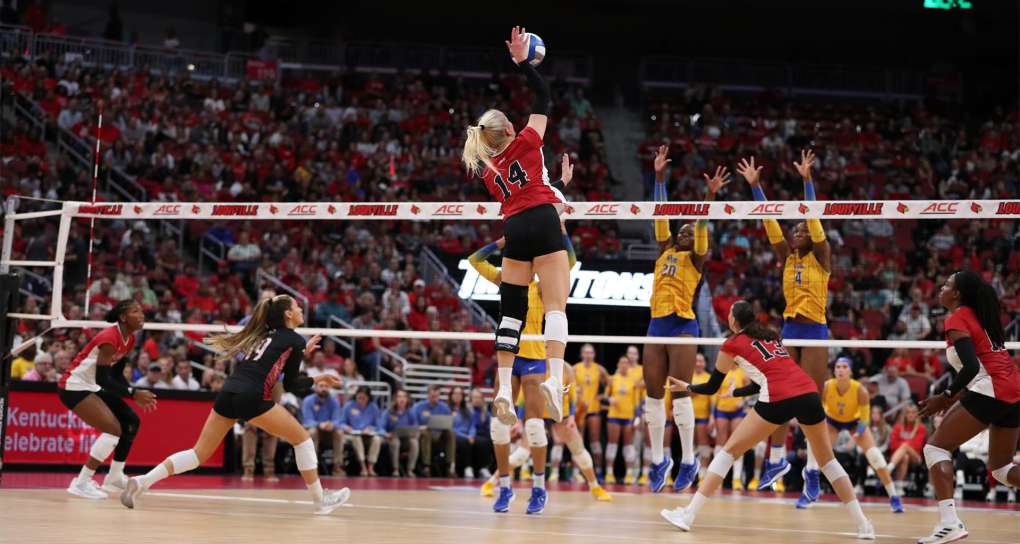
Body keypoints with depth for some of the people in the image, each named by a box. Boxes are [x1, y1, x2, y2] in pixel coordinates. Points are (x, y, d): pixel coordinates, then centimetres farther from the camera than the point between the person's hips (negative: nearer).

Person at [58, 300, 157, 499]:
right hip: (74, 387, -10)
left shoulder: (129, 340, 5)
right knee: (114, 429, -20)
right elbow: (102, 379, -29)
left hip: (92, 386, 10)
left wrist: (136, 395, -1)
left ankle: (114, 477, 18)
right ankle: (81, 483, -17)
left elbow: (116, 375, 13)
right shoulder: (110, 338, -24)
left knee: (131, 421, 9)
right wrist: (133, 393, -29)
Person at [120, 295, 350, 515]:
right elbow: (290, 384, 9)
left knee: (199, 454, 9)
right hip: (251, 398, -7)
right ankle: (320, 499, 14)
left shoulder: (266, 334, 26)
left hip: (227, 394, 7)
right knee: (302, 438, 10)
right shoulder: (296, 340, 6)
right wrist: (317, 379, 23)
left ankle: (142, 481, -5)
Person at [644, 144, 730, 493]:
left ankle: (688, 461, -5)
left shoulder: (695, 257, 5)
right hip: (657, 325, 6)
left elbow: (702, 225, -9)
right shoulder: (665, 251, 18)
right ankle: (658, 459, 13)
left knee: (681, 392, -10)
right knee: (653, 394, 4)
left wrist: (710, 195, -24)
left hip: (683, 325, -6)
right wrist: (659, 176, 8)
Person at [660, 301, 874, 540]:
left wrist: (688, 387, 40)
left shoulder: (732, 345, 13)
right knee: (827, 459, 20)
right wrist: (734, 392, 45)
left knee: (729, 451, 7)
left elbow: (712, 387, 22)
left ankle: (689, 514, 0)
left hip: (778, 400, -5)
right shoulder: (772, 336, 28)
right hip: (809, 392, 5)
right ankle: (863, 524, 16)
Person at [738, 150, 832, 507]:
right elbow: (770, 222, 5)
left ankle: (812, 473, -4)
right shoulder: (788, 258, 10)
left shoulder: (820, 259, -2)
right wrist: (754, 185, -2)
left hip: (814, 331, -5)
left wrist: (807, 180, -22)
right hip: (789, 329, 5)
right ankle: (777, 458, 19)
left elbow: (813, 219, -13)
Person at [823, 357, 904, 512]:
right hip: (832, 421, 1)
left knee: (874, 455, -15)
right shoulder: (826, 387, -30)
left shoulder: (860, 391, -32)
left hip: (855, 421, -1)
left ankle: (894, 497, -7)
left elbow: (865, 419, -23)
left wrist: (858, 433, -41)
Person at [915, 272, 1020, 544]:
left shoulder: (957, 319, -5)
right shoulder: (982, 316, 20)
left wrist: (946, 397, -11)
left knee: (936, 447, -3)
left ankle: (949, 521, -19)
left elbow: (971, 366, -18)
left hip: (989, 391, -9)